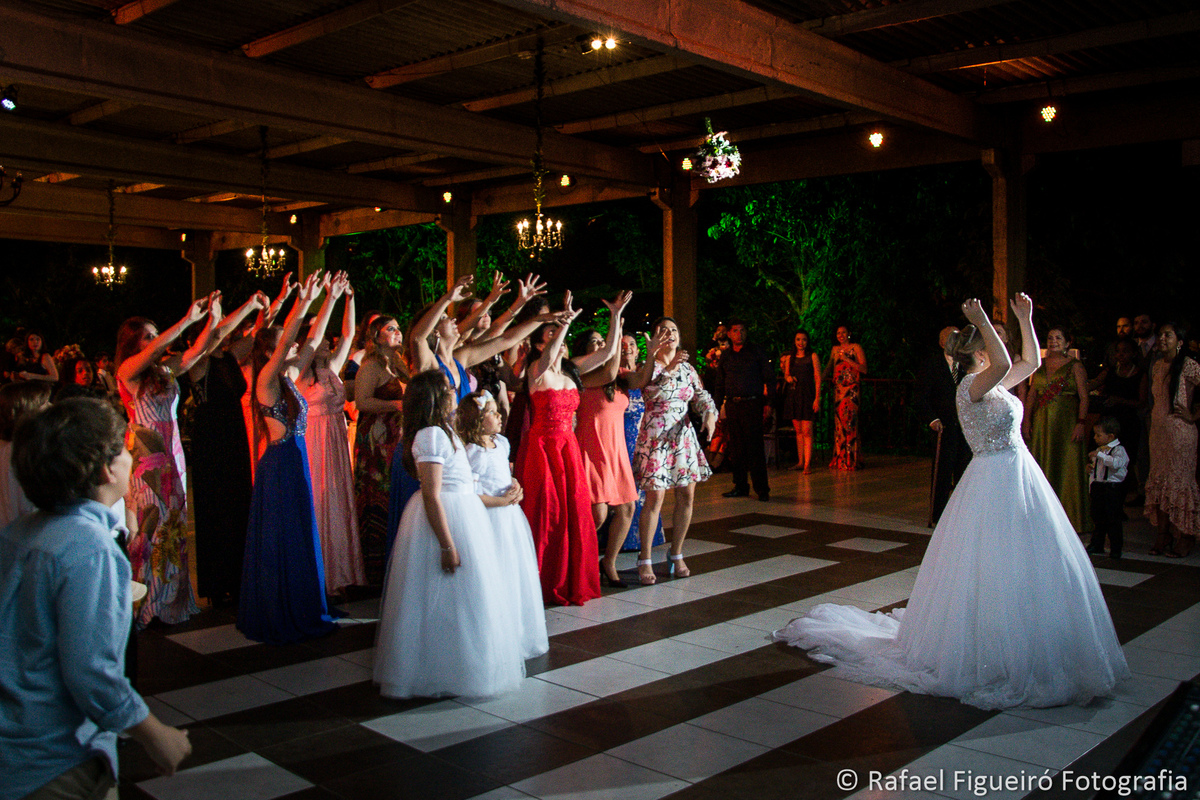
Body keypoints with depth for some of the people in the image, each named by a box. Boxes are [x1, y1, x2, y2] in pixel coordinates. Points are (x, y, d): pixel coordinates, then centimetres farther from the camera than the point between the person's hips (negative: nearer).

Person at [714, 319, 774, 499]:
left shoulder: (756, 352, 4)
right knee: (735, 448, 5)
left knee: (754, 447, -7)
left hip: (752, 404, -4)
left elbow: (770, 378, 3)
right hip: (732, 405, 4)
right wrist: (716, 407, 11)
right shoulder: (725, 356, 14)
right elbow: (720, 385, 19)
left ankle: (761, 489, -2)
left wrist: (769, 403, -5)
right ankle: (740, 486, 15)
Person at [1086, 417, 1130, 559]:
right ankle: (1096, 545, 23)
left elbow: (1117, 463, -32)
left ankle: (1115, 548, 6)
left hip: (1112, 487, -7)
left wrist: (1099, 455, -34)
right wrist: (1089, 468, 7)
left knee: (1113, 520, -2)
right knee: (1098, 518, 14)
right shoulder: (1099, 449, 14)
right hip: (1097, 487, 7)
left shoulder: (1118, 450, -9)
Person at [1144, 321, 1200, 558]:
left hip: (1180, 430, -7)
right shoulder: (1157, 365, 12)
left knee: (1180, 481, -4)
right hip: (1158, 429, 7)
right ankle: (1162, 536, 11)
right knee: (1158, 481, 6)